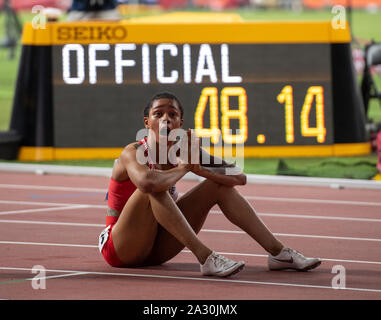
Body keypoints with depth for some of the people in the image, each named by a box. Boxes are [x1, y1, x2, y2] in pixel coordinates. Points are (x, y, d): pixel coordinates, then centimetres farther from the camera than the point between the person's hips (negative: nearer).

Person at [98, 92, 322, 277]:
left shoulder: (183, 151, -1)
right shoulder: (133, 153, -19)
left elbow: (239, 177, -5)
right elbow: (146, 182, -45)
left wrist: (200, 169, -21)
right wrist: (182, 168, -26)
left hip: (156, 248, 7)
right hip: (120, 250, -7)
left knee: (220, 185, 0)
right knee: (153, 188, -34)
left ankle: (277, 252, -2)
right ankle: (205, 257, -39)